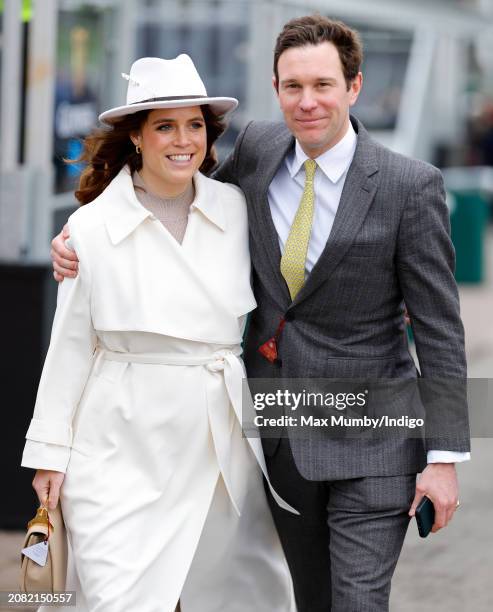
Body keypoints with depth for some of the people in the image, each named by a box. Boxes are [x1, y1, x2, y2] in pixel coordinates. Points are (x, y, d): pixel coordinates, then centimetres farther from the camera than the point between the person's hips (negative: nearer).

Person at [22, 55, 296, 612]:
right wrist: (51, 450, 2)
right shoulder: (92, 227, -3)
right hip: (124, 446, -3)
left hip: (221, 437, 3)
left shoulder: (238, 210, 3)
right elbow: (70, 345, 1)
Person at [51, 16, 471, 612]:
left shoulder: (410, 185, -12)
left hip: (370, 444, -5)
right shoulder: (258, 148, 1)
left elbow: (439, 328, -9)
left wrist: (444, 457, -11)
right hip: (282, 431, 5)